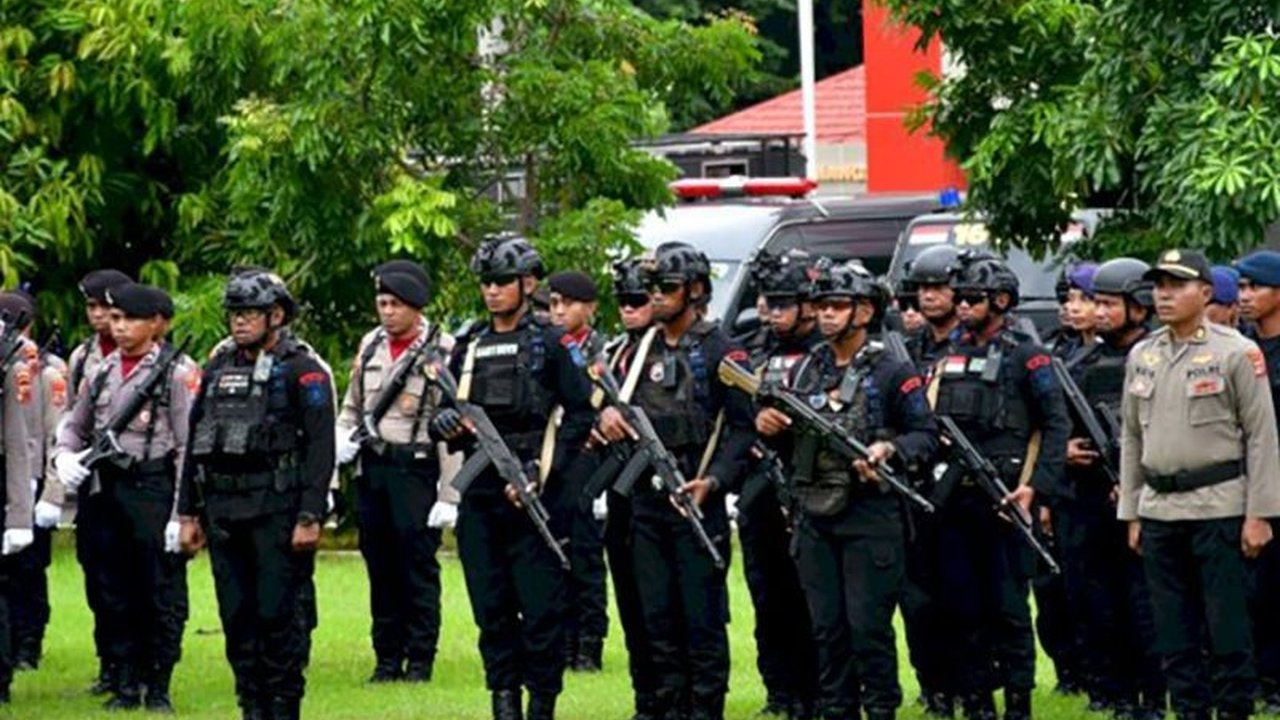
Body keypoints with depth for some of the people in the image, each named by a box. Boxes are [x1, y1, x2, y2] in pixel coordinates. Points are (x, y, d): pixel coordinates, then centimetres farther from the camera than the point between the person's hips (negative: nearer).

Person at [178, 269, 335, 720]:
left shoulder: (302, 371, -4)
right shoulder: (218, 369, 15)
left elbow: (320, 448, -9)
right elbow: (195, 443, 19)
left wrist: (310, 517, -16)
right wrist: (189, 513, 14)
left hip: (277, 509, -6)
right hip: (223, 510, 6)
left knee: (280, 613, -6)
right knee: (237, 616, 6)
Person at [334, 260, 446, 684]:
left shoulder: (440, 351, -7)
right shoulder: (370, 346, 11)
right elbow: (352, 406, 22)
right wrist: (342, 440, 1)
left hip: (415, 469, -6)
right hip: (371, 469, 6)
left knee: (418, 567, -2)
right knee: (380, 568, 9)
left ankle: (420, 660, 4)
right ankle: (388, 658, 15)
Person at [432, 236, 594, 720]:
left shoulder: (550, 345, 1)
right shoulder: (468, 350, 15)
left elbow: (580, 414, -2)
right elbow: (447, 416, 21)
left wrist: (543, 469, -12)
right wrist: (445, 424, -4)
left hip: (533, 497, -5)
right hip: (479, 497, 5)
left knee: (541, 605, -5)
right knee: (491, 607, 6)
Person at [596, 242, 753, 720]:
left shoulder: (720, 351, -4)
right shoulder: (642, 351, 14)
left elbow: (741, 427, -8)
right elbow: (621, 408, 20)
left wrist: (713, 482, -19)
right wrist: (608, 414, -5)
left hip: (697, 499, -6)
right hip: (646, 498, 6)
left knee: (703, 613, -4)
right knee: (658, 613, 8)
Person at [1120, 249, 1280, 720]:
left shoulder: (1236, 353, -4)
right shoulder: (1142, 357, 12)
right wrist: (1132, 514, 14)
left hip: (1218, 508, -5)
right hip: (1159, 508, 5)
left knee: (1227, 626, -3)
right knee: (1175, 631, 7)